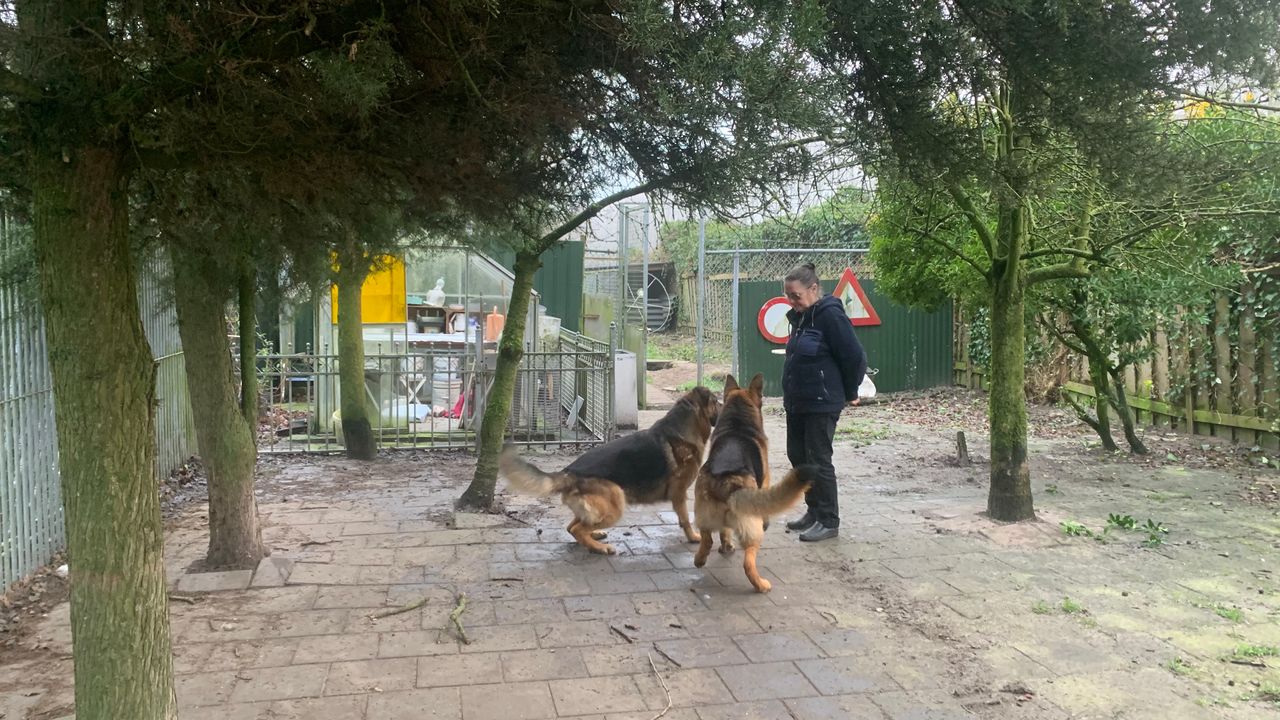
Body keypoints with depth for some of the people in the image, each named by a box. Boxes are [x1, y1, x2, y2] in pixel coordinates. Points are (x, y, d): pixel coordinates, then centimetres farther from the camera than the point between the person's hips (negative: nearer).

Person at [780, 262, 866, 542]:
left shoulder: (830, 315, -17)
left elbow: (854, 357, -15)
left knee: (818, 461, -2)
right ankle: (814, 511, 29)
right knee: (797, 456, 14)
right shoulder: (800, 317, 9)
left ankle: (829, 522, 11)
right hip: (797, 402, 9)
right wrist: (791, 394, 17)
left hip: (822, 404, -9)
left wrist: (850, 393, -4)